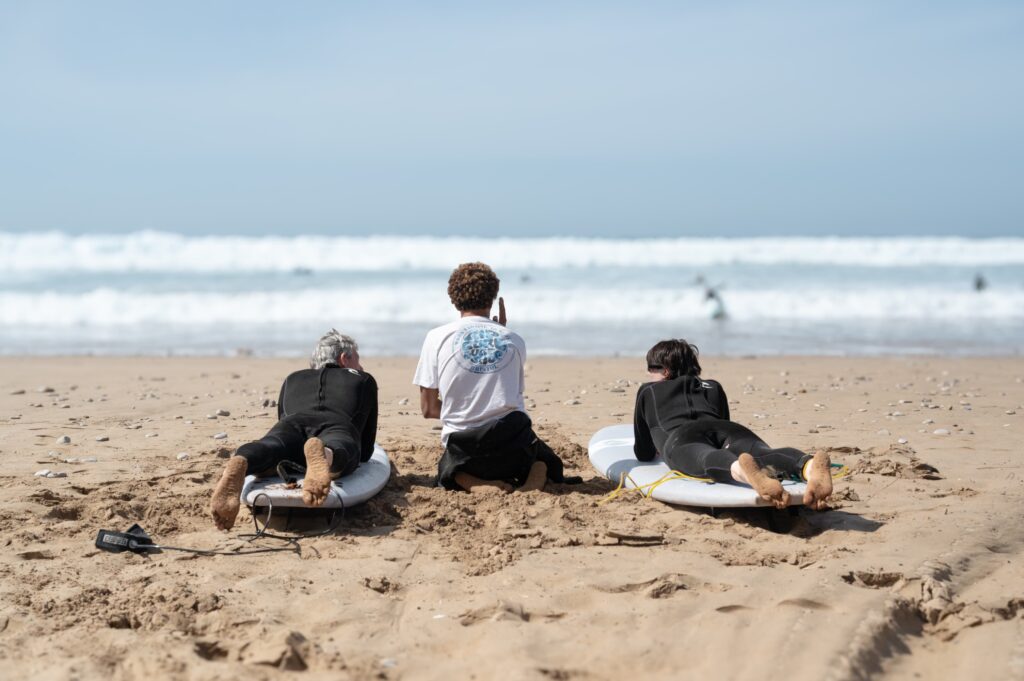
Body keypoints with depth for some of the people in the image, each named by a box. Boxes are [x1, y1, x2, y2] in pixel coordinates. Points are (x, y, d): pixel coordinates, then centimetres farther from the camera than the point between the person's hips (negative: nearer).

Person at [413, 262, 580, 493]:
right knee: (543, 458, 34)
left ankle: (478, 485, -3)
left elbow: (428, 409, 2)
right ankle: (534, 478, -4)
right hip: (513, 440, 1)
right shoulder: (514, 340, 3)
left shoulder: (436, 338, -1)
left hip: (463, 448, -1)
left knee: (448, 472, 34)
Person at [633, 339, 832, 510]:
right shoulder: (713, 387, 41)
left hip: (681, 437, -2)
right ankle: (809, 466, -65)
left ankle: (743, 471, -75)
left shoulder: (647, 391, 35)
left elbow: (643, 453, 38)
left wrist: (659, 447, 61)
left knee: (709, 459, -36)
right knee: (764, 455, -28)